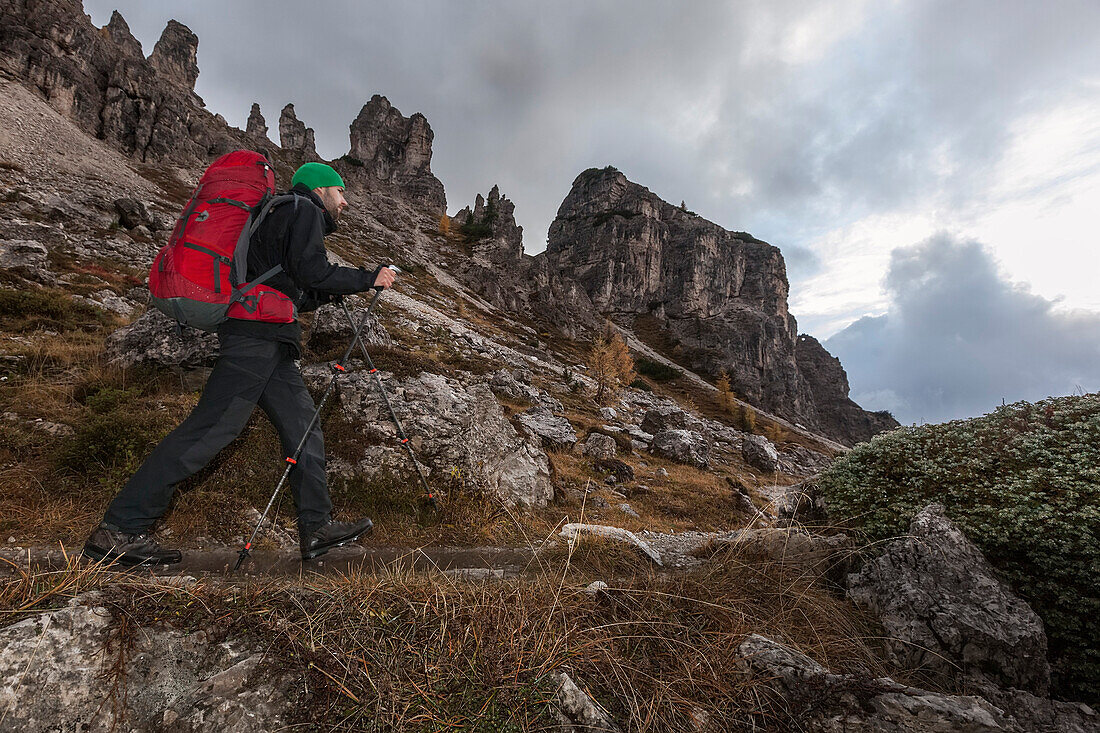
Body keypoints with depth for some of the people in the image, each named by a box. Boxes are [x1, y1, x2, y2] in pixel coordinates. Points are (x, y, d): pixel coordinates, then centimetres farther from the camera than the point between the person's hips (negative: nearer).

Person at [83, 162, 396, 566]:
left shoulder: (283, 214, 31)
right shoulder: (303, 210, 2)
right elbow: (313, 273, -14)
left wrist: (333, 292, 23)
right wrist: (368, 279, -4)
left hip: (269, 341, 11)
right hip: (257, 332, -11)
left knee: (303, 424, 6)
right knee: (211, 427, -13)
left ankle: (317, 528, 8)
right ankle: (119, 529, -7)